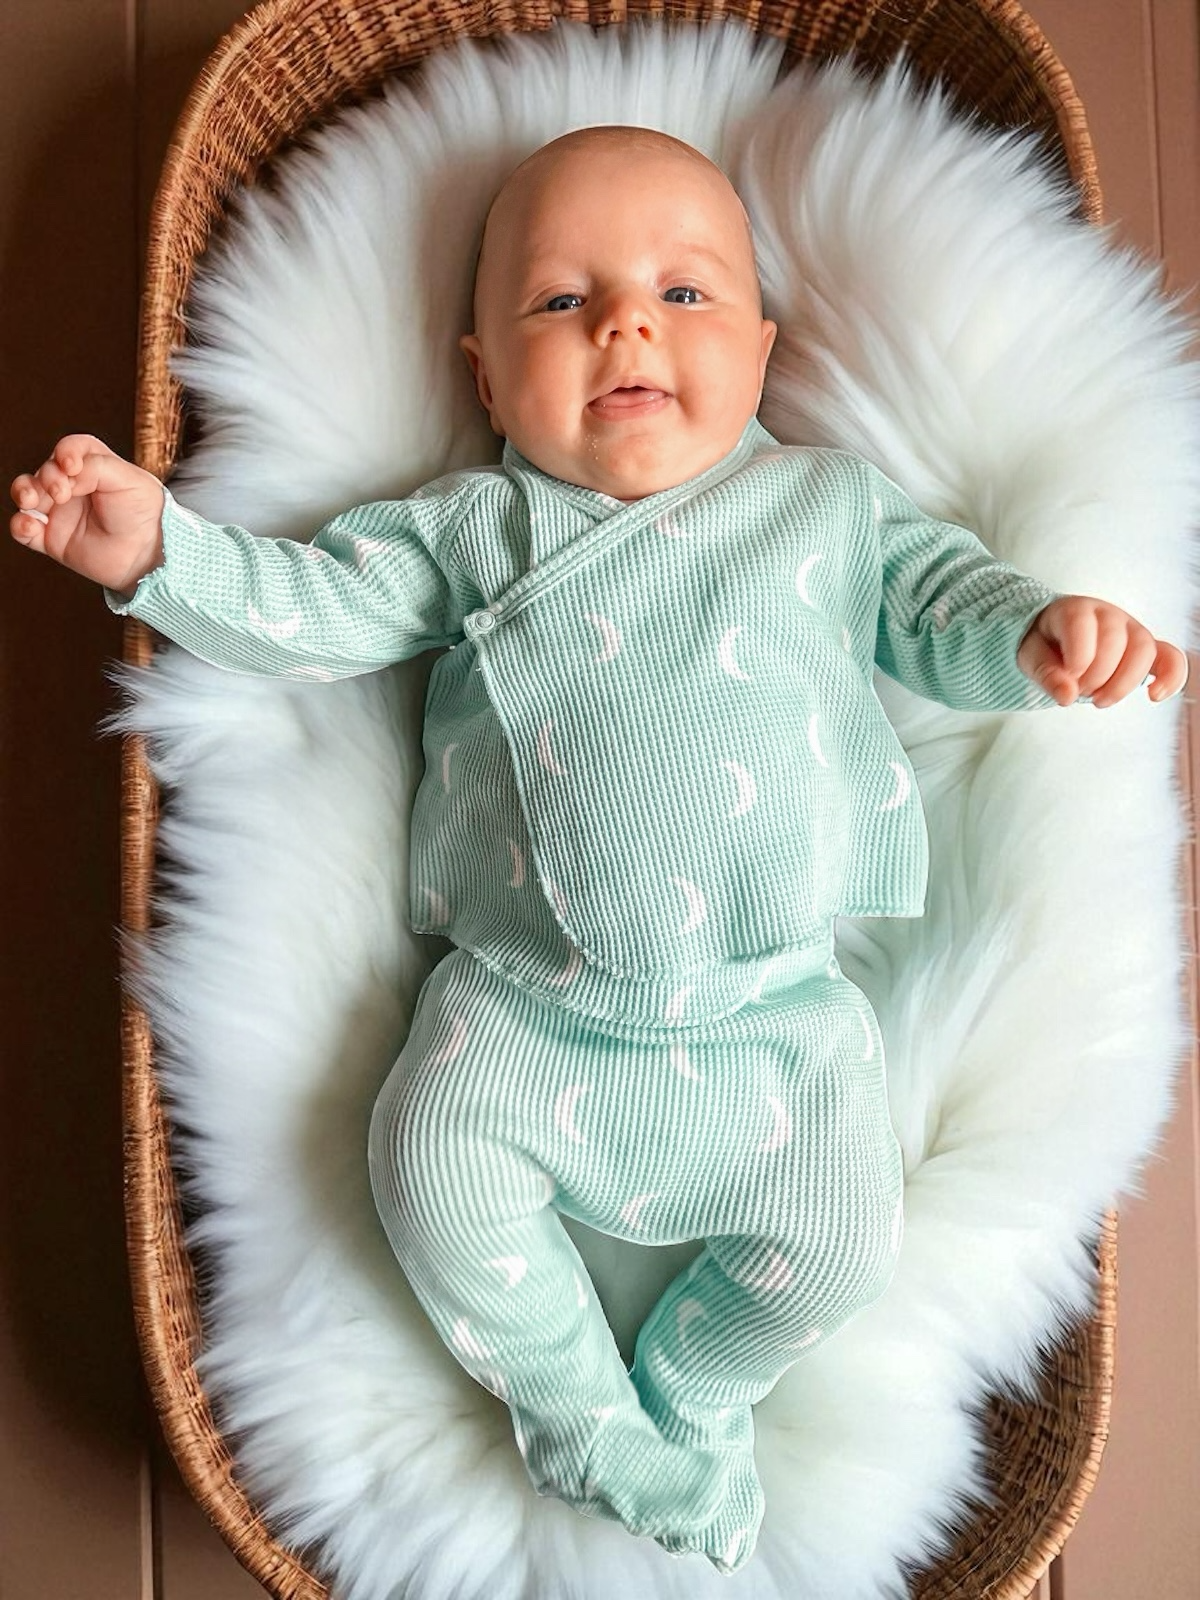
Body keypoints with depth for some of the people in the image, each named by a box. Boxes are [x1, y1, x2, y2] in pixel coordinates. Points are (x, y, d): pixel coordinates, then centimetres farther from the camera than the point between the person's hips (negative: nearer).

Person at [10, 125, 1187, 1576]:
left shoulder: (833, 503, 9)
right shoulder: (473, 526, 6)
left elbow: (936, 600, 7)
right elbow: (314, 609, 3)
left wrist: (1039, 631, -15)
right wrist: (158, 548, -10)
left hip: (774, 1007, 1)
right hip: (521, 999, 0)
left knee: (840, 1234, -5)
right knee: (433, 1160, -14)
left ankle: (689, 1395, 27)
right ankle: (582, 1416, 15)